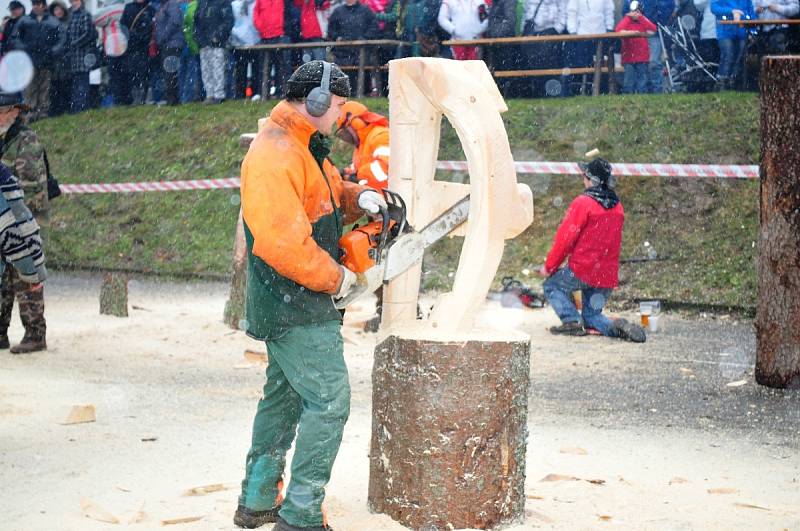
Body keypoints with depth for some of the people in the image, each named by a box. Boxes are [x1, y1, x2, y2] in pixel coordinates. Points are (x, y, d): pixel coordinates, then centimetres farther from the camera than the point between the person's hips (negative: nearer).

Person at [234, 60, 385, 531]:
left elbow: (328, 193, 26)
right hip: (293, 302, -11)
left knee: (285, 396, 18)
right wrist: (334, 279, -18)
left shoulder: (306, 147, 13)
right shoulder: (275, 154, -21)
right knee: (329, 400, -9)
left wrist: (358, 197, 3)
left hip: (291, 303, 11)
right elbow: (282, 241, -29)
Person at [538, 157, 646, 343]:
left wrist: (549, 266, 0)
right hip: (608, 277, 7)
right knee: (591, 315, 19)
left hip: (583, 270, -7)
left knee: (552, 286, 15)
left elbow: (565, 238, -11)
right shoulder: (618, 207, 11)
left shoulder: (583, 203, -11)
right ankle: (616, 327, -8)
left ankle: (572, 321, -6)